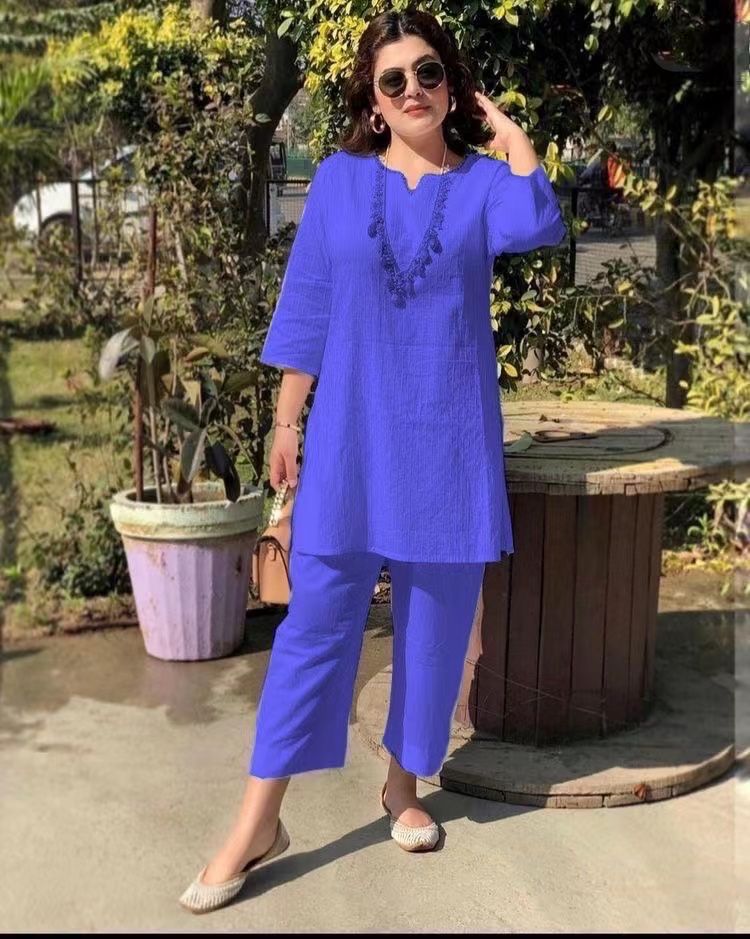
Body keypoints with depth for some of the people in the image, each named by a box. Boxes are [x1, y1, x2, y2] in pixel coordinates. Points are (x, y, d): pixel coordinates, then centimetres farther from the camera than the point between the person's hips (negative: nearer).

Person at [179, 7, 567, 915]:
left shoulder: (482, 182, 4)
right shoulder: (340, 180, 5)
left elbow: (539, 226, -19)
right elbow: (306, 306, 5)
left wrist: (506, 129, -4)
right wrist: (287, 421, 2)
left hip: (450, 431, 1)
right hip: (353, 425, -1)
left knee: (435, 615, 8)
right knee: (319, 611, -2)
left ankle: (404, 785, 28)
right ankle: (258, 819, 6)